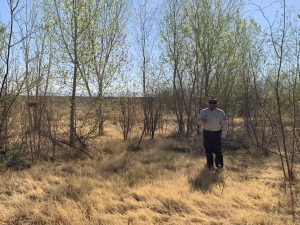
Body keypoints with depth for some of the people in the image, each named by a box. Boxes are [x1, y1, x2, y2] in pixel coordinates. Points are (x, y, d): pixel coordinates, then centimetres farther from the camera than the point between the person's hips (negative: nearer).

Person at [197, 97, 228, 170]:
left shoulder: (221, 112, -2)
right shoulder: (203, 112, 3)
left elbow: (224, 125, -2)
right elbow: (198, 122, 4)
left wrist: (223, 136, -7)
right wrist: (202, 120, -20)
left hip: (217, 134, -2)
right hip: (207, 133, 2)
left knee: (218, 150, 0)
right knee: (208, 150, 8)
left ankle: (219, 165, 16)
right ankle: (210, 165, 22)